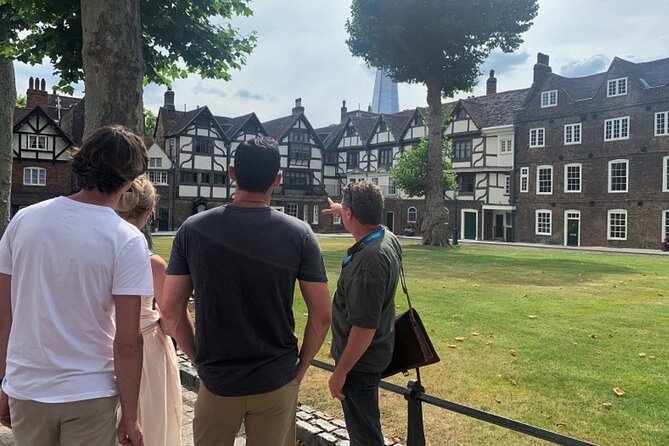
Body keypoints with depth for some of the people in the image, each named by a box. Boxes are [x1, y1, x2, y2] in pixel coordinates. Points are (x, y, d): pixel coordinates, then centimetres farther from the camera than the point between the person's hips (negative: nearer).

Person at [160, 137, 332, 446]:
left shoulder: (193, 230, -9)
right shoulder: (299, 234, -11)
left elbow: (171, 311, -5)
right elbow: (321, 316, -9)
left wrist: (198, 359, 7)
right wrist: (302, 365, 4)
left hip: (216, 381, 1)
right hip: (277, 382, 0)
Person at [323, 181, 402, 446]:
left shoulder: (368, 261, -32)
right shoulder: (389, 238, -3)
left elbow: (364, 327, -31)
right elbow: (367, 223, 24)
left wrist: (340, 372, -22)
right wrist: (342, 210, 39)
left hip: (360, 359, -10)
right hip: (375, 353, 10)